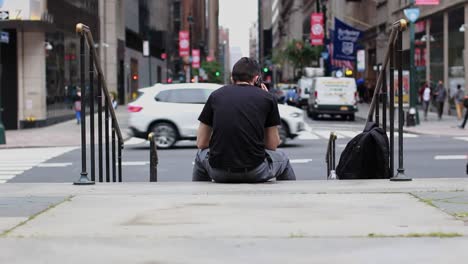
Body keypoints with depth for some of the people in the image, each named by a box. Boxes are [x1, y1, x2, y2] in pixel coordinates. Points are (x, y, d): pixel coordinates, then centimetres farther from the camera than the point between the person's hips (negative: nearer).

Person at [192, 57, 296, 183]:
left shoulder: (216, 95, 10)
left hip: (219, 172, 2)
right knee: (281, 158, 33)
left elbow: (201, 143, 12)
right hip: (255, 173, -1)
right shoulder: (267, 98, 5)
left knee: (201, 155, 37)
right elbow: (273, 145, 11)